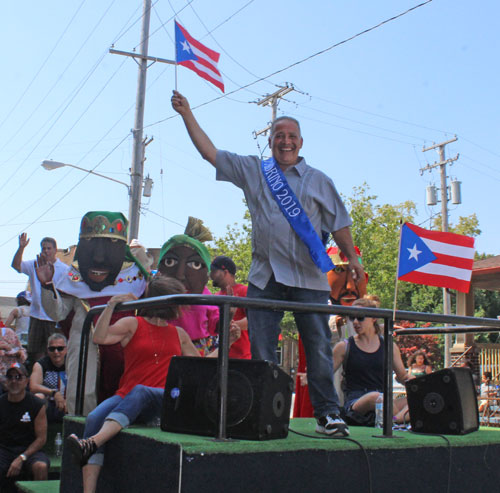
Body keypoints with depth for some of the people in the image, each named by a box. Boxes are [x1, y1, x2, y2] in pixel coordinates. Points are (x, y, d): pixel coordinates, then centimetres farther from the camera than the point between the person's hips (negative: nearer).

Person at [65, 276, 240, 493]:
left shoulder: (179, 334, 24)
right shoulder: (133, 324, 13)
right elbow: (99, 338, -2)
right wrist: (111, 306, -9)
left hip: (163, 402, 1)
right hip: (126, 397, 0)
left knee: (140, 391, -36)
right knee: (95, 418, -31)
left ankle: (92, 443, -51)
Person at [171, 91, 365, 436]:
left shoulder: (318, 180, 14)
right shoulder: (252, 171, 15)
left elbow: (339, 223, 13)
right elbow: (210, 152, 13)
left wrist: (352, 257, 3)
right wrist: (187, 114, 9)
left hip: (308, 278, -1)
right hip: (265, 277, 1)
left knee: (319, 348, -2)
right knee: (261, 352, 3)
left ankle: (327, 414, 7)